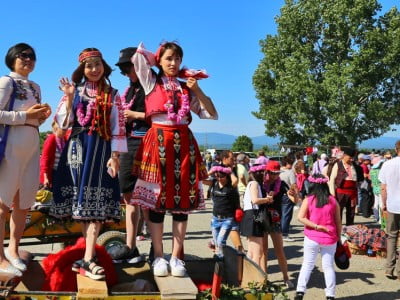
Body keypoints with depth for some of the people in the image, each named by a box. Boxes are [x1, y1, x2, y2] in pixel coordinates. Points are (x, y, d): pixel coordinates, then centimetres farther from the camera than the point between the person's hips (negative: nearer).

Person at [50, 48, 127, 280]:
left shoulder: (112, 95, 8)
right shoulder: (73, 91, 9)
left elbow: (118, 127, 2)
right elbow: (63, 122, 3)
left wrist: (115, 155, -7)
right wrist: (69, 98, -9)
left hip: (100, 150, -2)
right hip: (77, 148, 2)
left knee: (95, 202, -8)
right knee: (80, 200, 4)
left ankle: (88, 259, -10)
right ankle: (90, 254, 17)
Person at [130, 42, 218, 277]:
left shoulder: (187, 88, 15)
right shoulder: (152, 82, 9)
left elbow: (212, 114, 10)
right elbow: (138, 55, 2)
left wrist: (197, 90, 3)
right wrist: (157, 60, 14)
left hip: (184, 143, 3)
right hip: (158, 142, -3)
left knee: (182, 199, 1)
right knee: (157, 198, -3)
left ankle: (177, 256, 8)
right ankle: (159, 256, 6)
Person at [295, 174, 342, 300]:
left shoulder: (308, 200, -4)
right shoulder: (333, 201, 0)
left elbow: (300, 217, -15)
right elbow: (338, 222, 4)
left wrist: (316, 226, -13)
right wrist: (338, 238, 12)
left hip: (312, 238, -1)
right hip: (330, 238, 1)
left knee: (307, 265, 10)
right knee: (328, 266, 10)